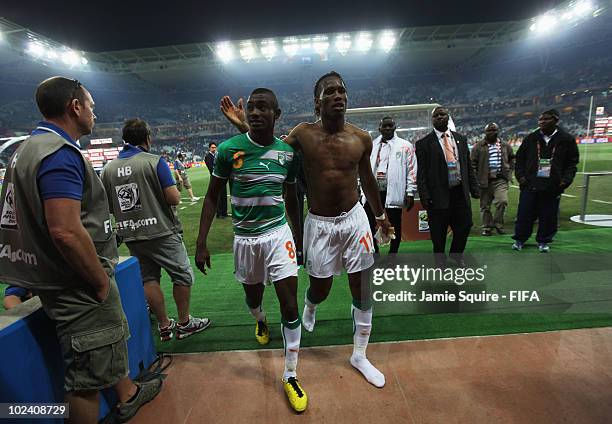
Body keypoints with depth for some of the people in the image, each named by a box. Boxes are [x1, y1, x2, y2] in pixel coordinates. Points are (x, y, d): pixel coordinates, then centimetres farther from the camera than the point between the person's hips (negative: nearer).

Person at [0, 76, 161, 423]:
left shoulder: (30, 147, 11)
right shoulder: (60, 152, -21)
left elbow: (33, 218, 17)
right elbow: (66, 231, -30)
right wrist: (102, 281, -17)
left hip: (57, 278, 11)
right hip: (79, 287, -11)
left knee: (113, 340, 27)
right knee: (89, 375, 6)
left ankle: (128, 394, 49)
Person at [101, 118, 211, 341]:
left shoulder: (109, 168, 4)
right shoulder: (154, 162, -11)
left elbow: (108, 206, 8)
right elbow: (174, 198, -16)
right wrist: (176, 191, 5)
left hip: (130, 236, 6)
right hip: (161, 231, -6)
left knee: (149, 279, 15)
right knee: (182, 275, 9)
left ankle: (164, 326, 25)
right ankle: (184, 323, 19)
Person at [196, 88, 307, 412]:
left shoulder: (287, 153, -1)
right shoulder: (228, 149, -8)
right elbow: (212, 196, -1)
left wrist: (300, 239, 14)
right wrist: (201, 243, -5)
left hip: (279, 233, 0)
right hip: (245, 238, 0)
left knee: (290, 306, -4)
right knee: (253, 297, 20)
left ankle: (290, 376, 17)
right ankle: (260, 321, 58)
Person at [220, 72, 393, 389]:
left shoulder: (361, 138, -1)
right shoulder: (303, 134, -7)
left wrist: (380, 215, 22)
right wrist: (244, 127, -9)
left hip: (354, 219, 2)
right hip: (319, 223, -2)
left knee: (363, 289, 7)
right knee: (320, 288, 11)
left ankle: (360, 355, 29)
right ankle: (310, 307, 52)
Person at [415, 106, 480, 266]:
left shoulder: (460, 139, 12)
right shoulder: (424, 143, -3)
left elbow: (468, 166, 14)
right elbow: (421, 173, -6)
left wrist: (474, 188, 7)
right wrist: (425, 197, -13)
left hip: (460, 192, 4)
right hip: (439, 195, -4)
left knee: (465, 226, 12)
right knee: (439, 234, 6)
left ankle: (457, 254, 40)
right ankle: (440, 261, 30)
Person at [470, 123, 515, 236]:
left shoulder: (505, 146, 12)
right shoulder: (478, 147, 0)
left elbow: (512, 159, 24)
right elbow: (473, 163, -2)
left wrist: (509, 173, 11)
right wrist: (478, 178, -9)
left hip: (500, 180, 2)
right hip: (485, 181, -1)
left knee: (502, 201, -14)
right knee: (485, 205, 5)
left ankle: (498, 224, 5)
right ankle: (487, 227, 18)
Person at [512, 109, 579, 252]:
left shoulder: (567, 140, 4)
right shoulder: (530, 139, 6)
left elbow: (572, 162, 7)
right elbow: (519, 158, 12)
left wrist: (566, 180, -5)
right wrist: (520, 175, -1)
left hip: (553, 187, 0)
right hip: (530, 184, 0)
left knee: (548, 216, 6)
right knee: (524, 214, 1)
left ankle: (543, 241, 21)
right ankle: (519, 239, 14)